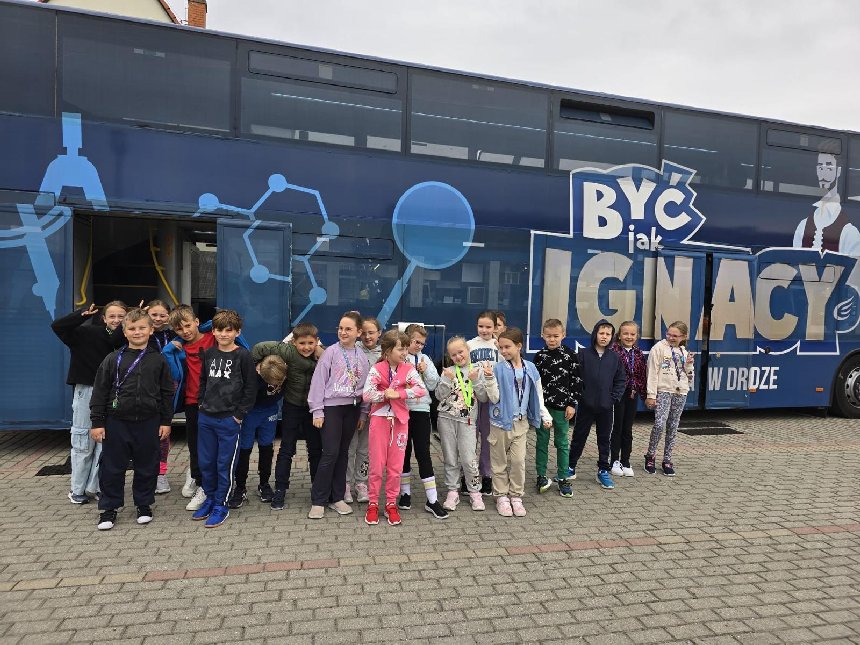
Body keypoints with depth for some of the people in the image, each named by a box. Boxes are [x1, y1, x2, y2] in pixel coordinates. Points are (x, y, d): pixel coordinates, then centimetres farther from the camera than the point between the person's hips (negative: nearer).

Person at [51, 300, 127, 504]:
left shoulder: (126, 339, 1)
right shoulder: (88, 333, -6)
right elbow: (57, 326, -12)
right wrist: (83, 314, -22)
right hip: (86, 390, -2)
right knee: (83, 441, 7)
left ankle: (95, 487, 19)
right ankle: (77, 489, 21)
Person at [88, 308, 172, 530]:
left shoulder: (158, 360, 2)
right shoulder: (113, 359, 0)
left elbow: (167, 393, 5)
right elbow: (100, 392, 1)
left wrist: (166, 421, 3)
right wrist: (97, 423, -2)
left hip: (148, 423, 1)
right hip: (117, 422, 0)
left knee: (147, 467, 10)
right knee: (112, 467, 7)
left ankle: (144, 505, 27)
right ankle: (109, 508, 24)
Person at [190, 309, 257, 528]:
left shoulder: (243, 356, -9)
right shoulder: (208, 354, 6)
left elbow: (251, 388, -7)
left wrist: (240, 414, -9)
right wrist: (202, 403, 10)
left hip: (229, 420, -5)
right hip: (206, 418, 5)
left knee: (225, 464, 3)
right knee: (205, 462, 14)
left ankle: (221, 505, 17)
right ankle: (210, 498, 31)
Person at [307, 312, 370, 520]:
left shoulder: (361, 357, 5)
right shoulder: (331, 352, -7)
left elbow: (365, 386, 10)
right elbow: (318, 381, -7)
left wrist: (363, 413, 8)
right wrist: (317, 411, -9)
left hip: (352, 408, 4)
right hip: (331, 407, -4)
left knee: (342, 453, 10)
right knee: (330, 453, -6)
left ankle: (336, 497, 22)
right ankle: (318, 500, 7)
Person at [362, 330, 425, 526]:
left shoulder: (408, 369, -2)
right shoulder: (377, 369, -7)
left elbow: (422, 389, -15)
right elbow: (366, 395, -14)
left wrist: (398, 394, -21)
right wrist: (385, 395, -23)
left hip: (400, 420, 2)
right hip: (379, 419, -2)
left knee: (396, 465, 7)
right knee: (377, 464, 5)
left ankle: (391, 503, 20)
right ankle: (373, 503, 19)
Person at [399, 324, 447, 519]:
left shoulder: (425, 359, 10)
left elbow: (433, 385, 9)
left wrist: (426, 370, -6)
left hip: (421, 410, 2)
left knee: (423, 453, 1)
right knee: (404, 452, 10)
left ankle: (432, 500, 5)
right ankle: (405, 493, 26)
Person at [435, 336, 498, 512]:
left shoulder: (478, 371, 2)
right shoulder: (448, 371, 3)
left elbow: (484, 398, -3)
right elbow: (439, 395, -2)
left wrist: (476, 380, -16)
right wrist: (447, 380, -16)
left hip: (467, 420, -1)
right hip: (446, 418, 1)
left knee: (469, 459, -3)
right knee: (450, 459, 8)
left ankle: (475, 492, 15)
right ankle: (452, 492, 20)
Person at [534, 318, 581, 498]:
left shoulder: (570, 355, -4)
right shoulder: (540, 356, 2)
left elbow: (576, 381, -2)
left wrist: (572, 404, -5)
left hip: (562, 407, -2)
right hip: (542, 405, 2)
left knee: (562, 443, 7)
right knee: (542, 441, 9)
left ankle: (563, 479, 17)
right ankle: (541, 476, 19)